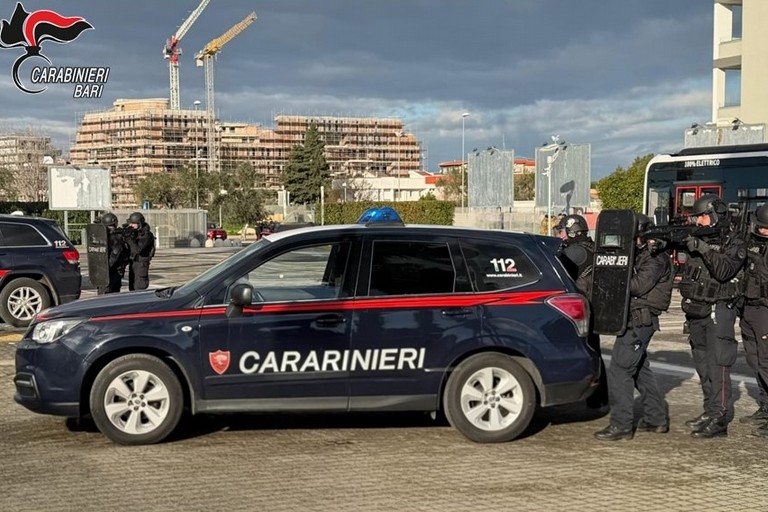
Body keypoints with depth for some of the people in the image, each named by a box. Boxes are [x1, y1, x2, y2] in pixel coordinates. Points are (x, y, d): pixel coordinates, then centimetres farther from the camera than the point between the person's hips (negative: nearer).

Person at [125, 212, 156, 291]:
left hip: (141, 264, -8)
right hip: (132, 263, 8)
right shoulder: (133, 232, 7)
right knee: (132, 288, 12)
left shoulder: (146, 235, -17)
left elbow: (138, 249, -27)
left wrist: (128, 238, -30)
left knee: (139, 288, -10)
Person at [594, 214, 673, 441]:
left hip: (640, 321, -10)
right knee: (639, 369, 17)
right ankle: (657, 418, 27)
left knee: (619, 369, -12)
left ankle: (621, 424, -10)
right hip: (634, 319, 10)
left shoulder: (655, 258, -11)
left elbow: (639, 286, -21)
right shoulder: (638, 254, 17)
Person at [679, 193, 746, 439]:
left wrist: (703, 249, -28)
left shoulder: (734, 243, -6)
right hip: (695, 310, 7)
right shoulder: (698, 238, 12)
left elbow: (723, 271, -20)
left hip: (719, 310, -7)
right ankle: (710, 411, 24)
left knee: (717, 365, -12)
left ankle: (719, 420, -12)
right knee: (703, 365, 13)